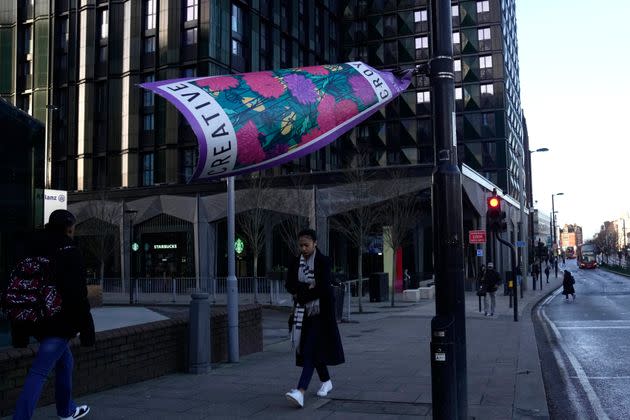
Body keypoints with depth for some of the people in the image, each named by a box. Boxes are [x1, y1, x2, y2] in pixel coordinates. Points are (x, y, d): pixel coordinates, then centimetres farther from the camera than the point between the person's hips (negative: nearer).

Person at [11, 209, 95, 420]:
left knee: (64, 361, 23)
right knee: (39, 372, -9)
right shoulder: (68, 251, -12)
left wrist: (19, 334, 19)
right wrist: (87, 330, -10)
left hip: (35, 321, 8)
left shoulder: (32, 249, 11)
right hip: (58, 323, -8)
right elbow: (78, 294, -15)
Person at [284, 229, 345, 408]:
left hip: (320, 311, -6)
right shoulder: (295, 263, 7)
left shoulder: (323, 261, -10)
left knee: (311, 349, -15)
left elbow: (324, 288, -17)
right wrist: (308, 288, -15)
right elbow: (289, 285, 1)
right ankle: (326, 381, 31)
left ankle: (301, 392, -25)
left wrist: (301, 295, -11)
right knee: (308, 349, 12)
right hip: (304, 312, 6)